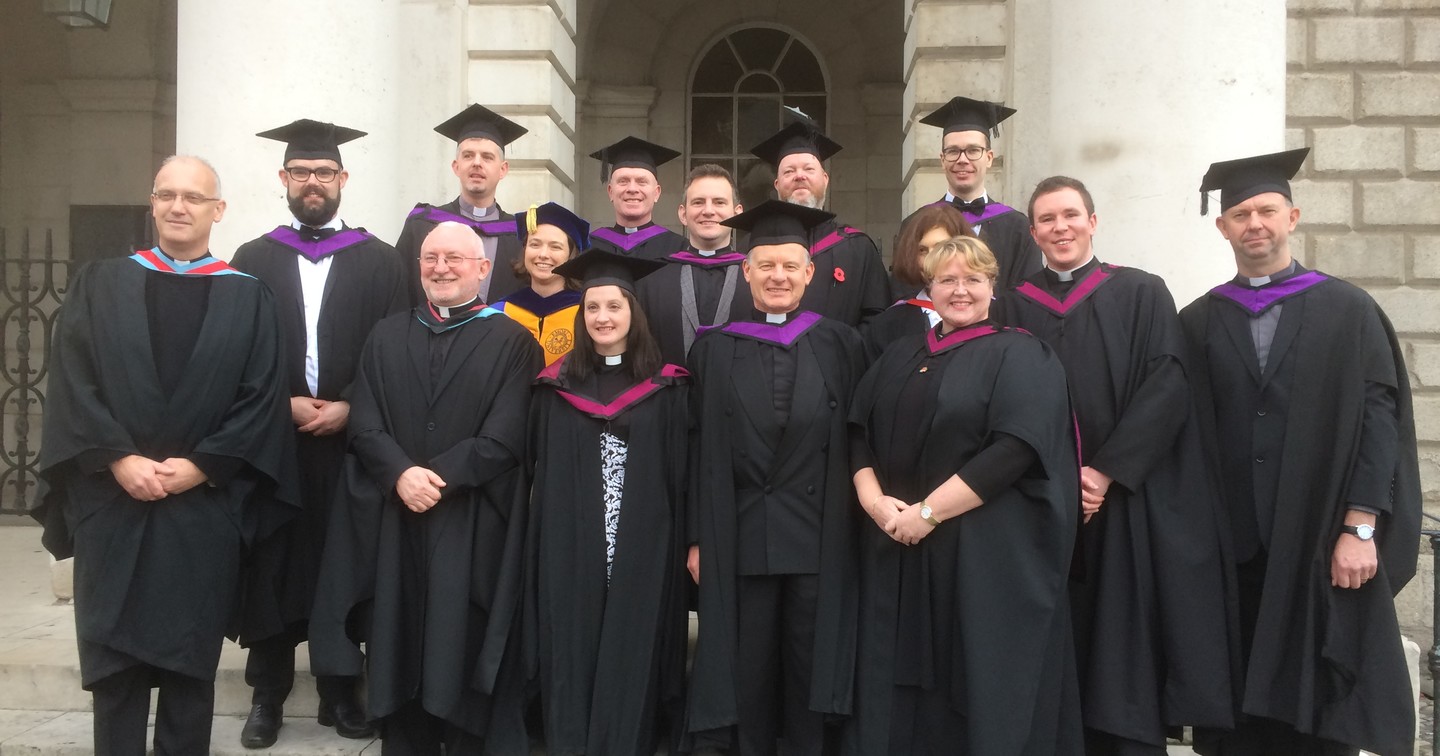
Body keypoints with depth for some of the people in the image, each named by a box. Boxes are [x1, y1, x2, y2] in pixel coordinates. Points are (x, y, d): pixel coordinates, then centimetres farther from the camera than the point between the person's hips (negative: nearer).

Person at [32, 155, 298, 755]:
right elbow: (72, 382, -2)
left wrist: (200, 466, -12)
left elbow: (262, 397, -3)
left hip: (205, 507, 0)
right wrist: (119, 459, -13)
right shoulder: (99, 285, 7)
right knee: (113, 656, 5)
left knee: (191, 656, 7)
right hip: (112, 502, 1)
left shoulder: (248, 298, 5)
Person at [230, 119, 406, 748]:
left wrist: (349, 409, -11)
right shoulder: (251, 261, 9)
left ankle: (340, 693, 17)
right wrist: (282, 405, -11)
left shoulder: (380, 263, 7)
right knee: (271, 568, 4)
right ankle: (267, 696, 15)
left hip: (350, 440, 0)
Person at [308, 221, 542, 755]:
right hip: (392, 524, 3)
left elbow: (504, 438, -8)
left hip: (472, 529, -3)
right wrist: (401, 474, -16)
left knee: (464, 650, 1)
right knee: (399, 651, 8)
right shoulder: (387, 336, 12)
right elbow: (364, 426, 2)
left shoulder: (512, 342, 1)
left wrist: (439, 477, -17)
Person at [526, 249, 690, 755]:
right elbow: (542, 475, 8)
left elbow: (681, 474, 2)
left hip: (642, 549, -1)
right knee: (572, 657, 4)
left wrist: (688, 543, -2)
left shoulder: (666, 388, 3)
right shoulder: (556, 387, 7)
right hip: (570, 548, 1)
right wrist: (540, 545, 3)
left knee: (630, 655, 3)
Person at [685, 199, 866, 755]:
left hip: (818, 537, 0)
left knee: (808, 666, 8)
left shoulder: (839, 346, 4)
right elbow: (702, 450, 3)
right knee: (748, 668, 8)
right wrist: (699, 537, -1)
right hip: (740, 538, 0)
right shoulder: (715, 350, 5)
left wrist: (853, 529, -1)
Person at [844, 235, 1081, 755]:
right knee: (900, 686, 8)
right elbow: (859, 434, 11)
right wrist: (874, 500, -8)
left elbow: (1016, 448, -16)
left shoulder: (1021, 357, -3)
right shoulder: (900, 357, 15)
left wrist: (928, 511, -18)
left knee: (980, 690, 1)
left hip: (988, 557, -5)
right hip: (899, 556, 5)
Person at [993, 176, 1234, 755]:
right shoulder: (1013, 307, 10)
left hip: (1128, 502, -2)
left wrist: (1105, 473, -13)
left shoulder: (1141, 294, 5)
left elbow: (1166, 387, -5)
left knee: (1126, 649, -1)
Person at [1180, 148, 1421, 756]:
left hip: (1323, 548, -2)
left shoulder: (1348, 311, 4)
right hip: (1230, 550, 2)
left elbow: (1379, 419, -2)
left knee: (1321, 707, 2)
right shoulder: (1198, 323, 9)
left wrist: (1359, 529, -10)